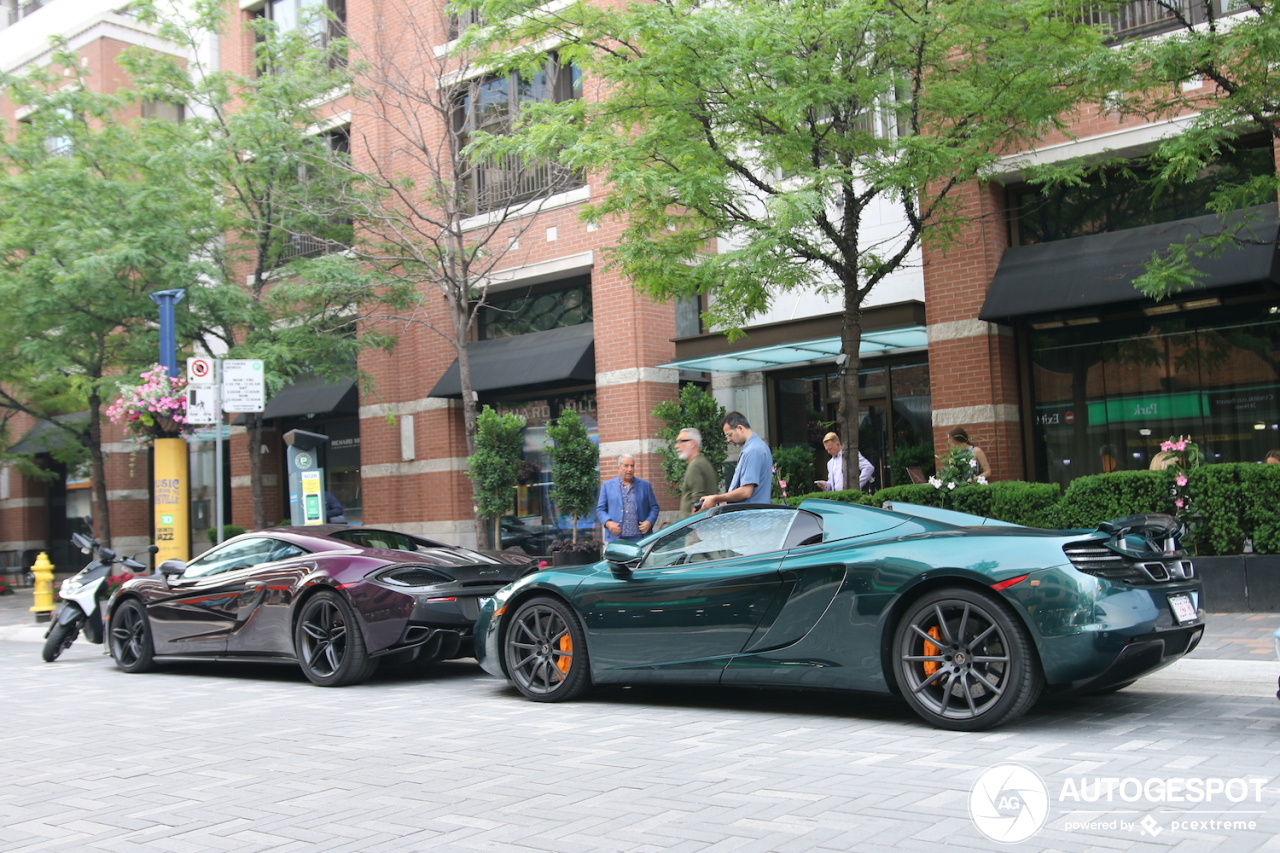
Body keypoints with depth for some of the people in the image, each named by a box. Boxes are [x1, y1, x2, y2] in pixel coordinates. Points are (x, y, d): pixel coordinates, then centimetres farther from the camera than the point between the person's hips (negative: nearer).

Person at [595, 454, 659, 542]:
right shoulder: (607, 485, 12)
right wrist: (608, 523, -9)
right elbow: (600, 509, 10)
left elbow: (654, 507, 14)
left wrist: (649, 522, -5)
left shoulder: (645, 485, 14)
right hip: (616, 538, -1)